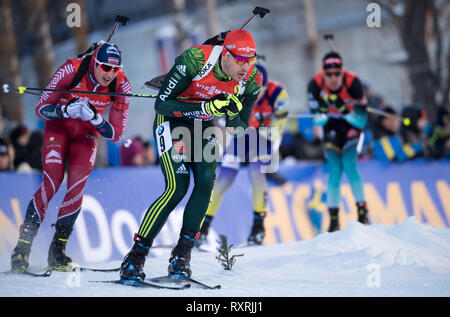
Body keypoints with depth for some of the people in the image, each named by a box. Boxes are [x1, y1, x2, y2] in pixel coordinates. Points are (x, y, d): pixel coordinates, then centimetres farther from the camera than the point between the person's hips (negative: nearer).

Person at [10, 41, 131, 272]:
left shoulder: (121, 86, -20)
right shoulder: (71, 70, -26)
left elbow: (115, 134, -16)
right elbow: (41, 108, -19)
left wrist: (95, 119, -34)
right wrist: (65, 110, -38)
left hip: (87, 135, 2)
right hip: (59, 126, -2)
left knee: (76, 186, -19)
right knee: (52, 181, -21)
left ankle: (57, 251, -8)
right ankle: (22, 247, -17)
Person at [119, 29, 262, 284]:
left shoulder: (251, 80, -17)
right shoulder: (194, 60, -31)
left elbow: (241, 126, -6)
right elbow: (162, 104, -27)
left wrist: (233, 112, -29)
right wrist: (206, 107, -37)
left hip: (204, 127, 5)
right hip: (173, 122, -4)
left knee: (206, 180, -19)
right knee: (178, 187, -19)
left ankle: (182, 254, -10)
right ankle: (135, 258, -12)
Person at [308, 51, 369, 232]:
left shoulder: (353, 83, -27)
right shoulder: (316, 85, -21)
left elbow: (361, 120, -24)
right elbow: (318, 121, -14)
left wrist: (344, 109, -39)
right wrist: (322, 113, -36)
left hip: (352, 124, -2)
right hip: (331, 127, 2)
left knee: (349, 165, -20)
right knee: (335, 171, -7)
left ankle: (362, 212, -12)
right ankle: (334, 220, 0)